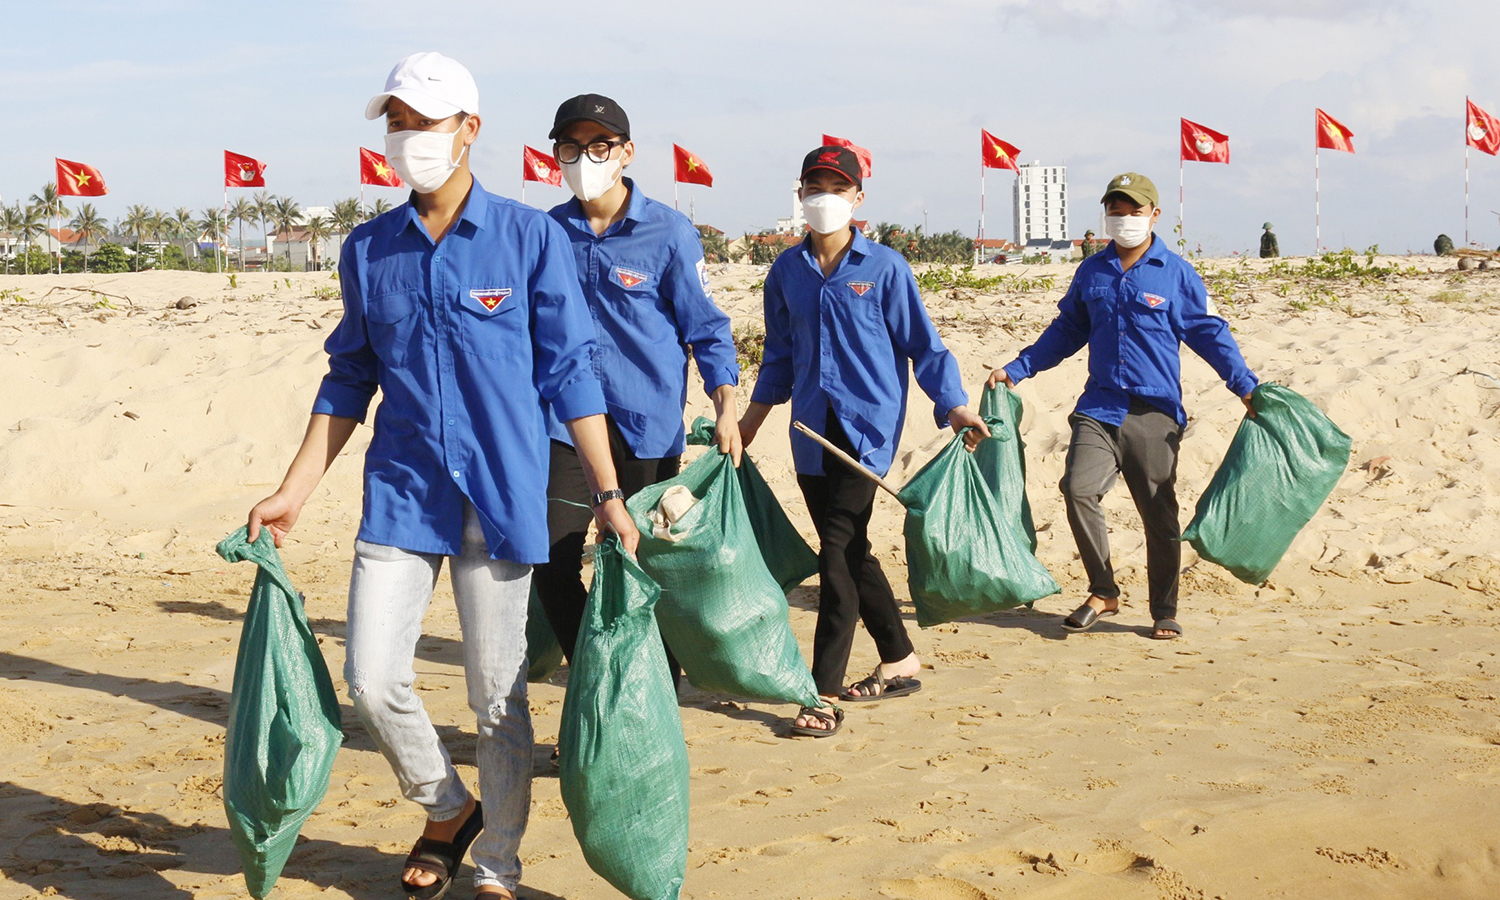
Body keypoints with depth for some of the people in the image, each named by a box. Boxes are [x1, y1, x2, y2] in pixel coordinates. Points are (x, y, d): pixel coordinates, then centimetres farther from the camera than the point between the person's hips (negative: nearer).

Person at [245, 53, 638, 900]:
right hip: (400, 491, 3)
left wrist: (609, 494, -4)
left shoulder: (531, 237, -2)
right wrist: (294, 492, 10)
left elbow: (568, 373, 0)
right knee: (373, 681, -4)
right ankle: (448, 808, 25)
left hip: (501, 495, -3)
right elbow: (349, 381, 15)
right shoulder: (369, 250, 7)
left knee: (499, 695, 4)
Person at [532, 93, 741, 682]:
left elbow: (707, 329, -2)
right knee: (552, 564, -7)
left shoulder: (668, 233, -4)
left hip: (648, 425, -2)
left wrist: (726, 411, -14)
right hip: (565, 423, 3)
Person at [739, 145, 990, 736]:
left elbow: (922, 344, 3)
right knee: (848, 551, 10)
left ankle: (826, 692, -11)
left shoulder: (885, 267, -1)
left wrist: (955, 405, -6)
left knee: (839, 549, -12)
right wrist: (752, 418, 21)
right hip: (813, 427, 5)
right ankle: (900, 661, 26)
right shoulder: (787, 272, 10)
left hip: (867, 423, -5)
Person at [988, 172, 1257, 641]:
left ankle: (1164, 612, 17)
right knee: (1079, 488, -17)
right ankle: (1103, 592, 0)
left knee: (1159, 514, 3)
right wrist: (1016, 369, 17)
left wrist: (1246, 387, -5)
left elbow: (1211, 334, 4)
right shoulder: (1091, 272, 12)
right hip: (1098, 408, 2)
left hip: (1155, 414, -2)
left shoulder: (1177, 274, 2)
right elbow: (1065, 331, 21)